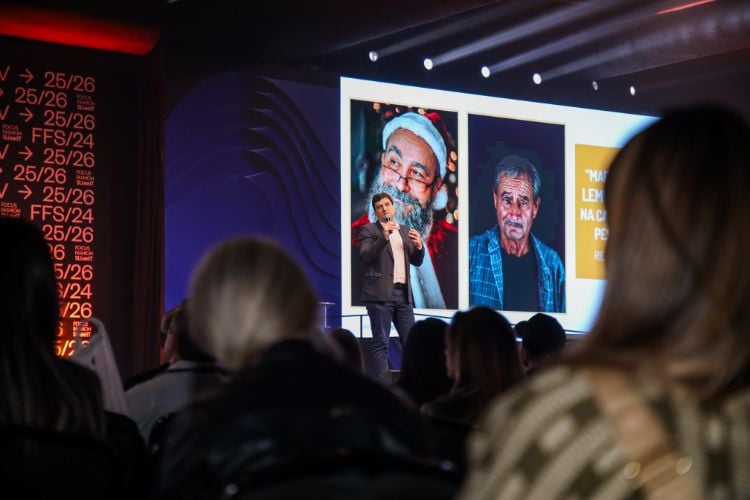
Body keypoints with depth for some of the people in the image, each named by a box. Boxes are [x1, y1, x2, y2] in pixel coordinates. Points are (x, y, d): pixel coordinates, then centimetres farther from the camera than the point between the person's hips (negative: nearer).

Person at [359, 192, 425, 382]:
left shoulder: (405, 231, 18)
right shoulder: (369, 230, 1)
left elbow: (416, 261, 17)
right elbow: (365, 256, -12)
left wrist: (419, 246, -4)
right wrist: (384, 237, -22)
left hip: (403, 293, 6)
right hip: (381, 294, -6)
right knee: (380, 342, -6)